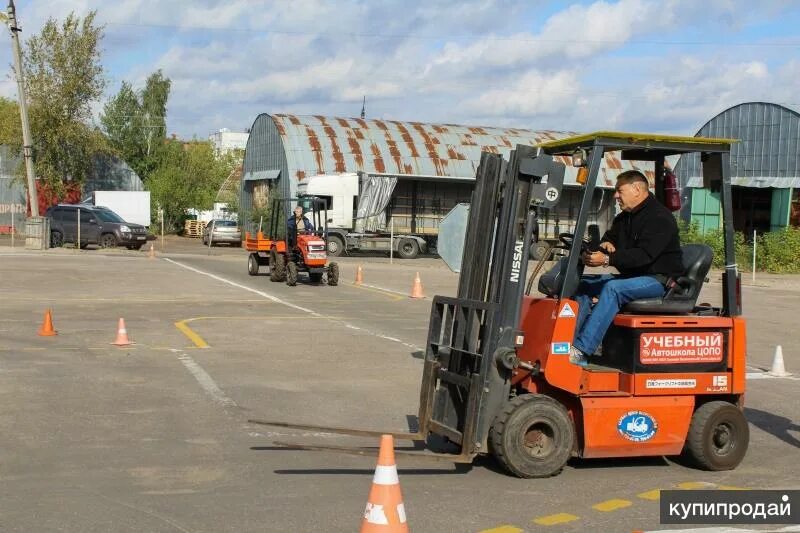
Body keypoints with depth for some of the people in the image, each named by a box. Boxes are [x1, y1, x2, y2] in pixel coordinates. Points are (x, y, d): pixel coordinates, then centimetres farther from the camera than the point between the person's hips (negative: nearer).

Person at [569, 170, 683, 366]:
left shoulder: (660, 218, -14)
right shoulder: (624, 218, 16)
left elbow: (644, 255, -25)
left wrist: (607, 259, -35)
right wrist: (604, 245, -5)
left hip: (659, 280, -9)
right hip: (631, 276, 10)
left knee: (613, 288, -34)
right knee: (583, 284, -5)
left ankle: (581, 351, -40)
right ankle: (569, 344, -18)